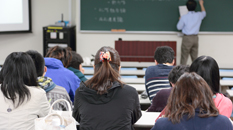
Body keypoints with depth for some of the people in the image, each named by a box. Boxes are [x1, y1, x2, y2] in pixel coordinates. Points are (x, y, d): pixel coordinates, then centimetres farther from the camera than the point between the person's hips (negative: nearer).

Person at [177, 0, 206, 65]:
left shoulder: (184, 17, -12)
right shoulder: (199, 15, -1)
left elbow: (179, 27, 0)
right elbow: (204, 13, 24)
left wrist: (180, 20, 18)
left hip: (187, 38, -4)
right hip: (195, 38, 4)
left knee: (184, 57, -1)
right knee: (195, 57, 12)